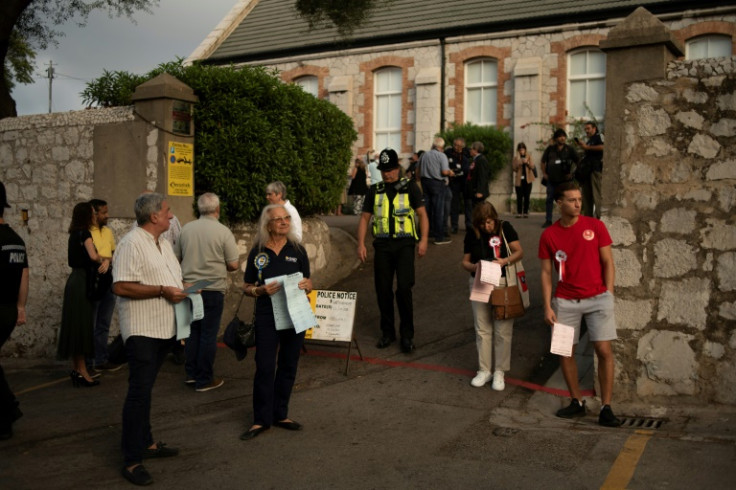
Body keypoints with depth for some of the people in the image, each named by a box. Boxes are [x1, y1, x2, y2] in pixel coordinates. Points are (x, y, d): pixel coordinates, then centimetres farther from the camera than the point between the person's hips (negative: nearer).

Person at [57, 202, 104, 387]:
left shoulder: (75, 234, 15)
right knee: (81, 325, -6)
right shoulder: (85, 233, -13)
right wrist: (103, 261, -6)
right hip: (81, 283, -9)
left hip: (76, 280, 9)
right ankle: (82, 372, -2)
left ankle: (76, 369, 19)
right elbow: (93, 255, -28)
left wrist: (105, 262, -6)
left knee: (76, 326, 12)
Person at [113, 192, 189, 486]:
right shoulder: (132, 244, -14)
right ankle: (131, 460, -2)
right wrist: (163, 290, -21)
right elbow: (120, 287, -23)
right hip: (142, 329, -9)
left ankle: (146, 443, 27)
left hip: (164, 328, 9)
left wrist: (181, 288, 6)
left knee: (145, 389, 18)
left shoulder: (163, 243, 15)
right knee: (139, 392, -8)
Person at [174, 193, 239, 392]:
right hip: (213, 289, -4)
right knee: (209, 334, 3)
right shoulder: (223, 232, -12)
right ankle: (204, 380, 9)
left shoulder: (186, 228, 0)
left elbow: (176, 257, 9)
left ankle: (191, 373, 24)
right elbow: (233, 265, -11)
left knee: (192, 331, 16)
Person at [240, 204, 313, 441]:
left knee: (288, 366, 9)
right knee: (265, 368, -3)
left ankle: (280, 414, 23)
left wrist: (306, 285, -11)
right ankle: (261, 419, 8)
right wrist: (261, 290, -15)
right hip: (267, 316, -2)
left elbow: (308, 283, 12)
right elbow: (246, 286, 5)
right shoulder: (257, 252, 0)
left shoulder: (297, 250, 5)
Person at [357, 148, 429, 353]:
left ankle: (407, 334, 3)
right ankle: (387, 332, 20)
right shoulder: (374, 190, 11)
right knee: (383, 290, 4)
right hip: (382, 244, 3)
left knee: (404, 288, -11)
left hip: (404, 244, -3)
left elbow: (422, 214, 1)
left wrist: (423, 240, -10)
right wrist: (361, 244, 2)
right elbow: (365, 218, 13)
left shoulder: (410, 187, 3)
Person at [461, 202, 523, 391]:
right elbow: (465, 261, 7)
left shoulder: (505, 228, -5)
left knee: (502, 330, 3)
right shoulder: (471, 234, 1)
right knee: (482, 329, 8)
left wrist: (505, 260, -22)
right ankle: (484, 370, 20)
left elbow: (520, 252, -3)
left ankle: (499, 372, 15)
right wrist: (473, 267, -15)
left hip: (503, 283, -2)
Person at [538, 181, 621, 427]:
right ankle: (576, 402, 22)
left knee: (604, 351, -6)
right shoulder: (549, 235, 2)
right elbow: (547, 273, 4)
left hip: (597, 298, -1)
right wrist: (547, 307, -2)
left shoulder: (595, 226, 0)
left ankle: (606, 408, 4)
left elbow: (608, 262, 3)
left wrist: (608, 295, -3)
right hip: (565, 301, 1)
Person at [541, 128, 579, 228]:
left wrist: (572, 173, 1)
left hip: (565, 179, -1)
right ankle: (548, 220, 8)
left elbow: (578, 162, 6)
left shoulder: (569, 149, 2)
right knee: (549, 199, 2)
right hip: (551, 179, 1)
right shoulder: (550, 149, 7)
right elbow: (543, 161, 17)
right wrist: (544, 173, 9)